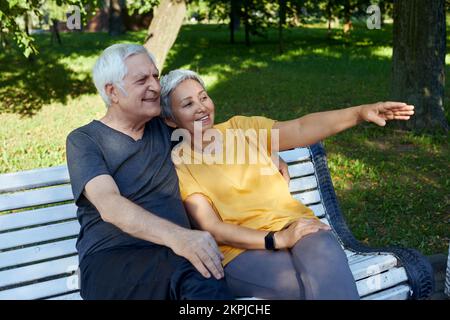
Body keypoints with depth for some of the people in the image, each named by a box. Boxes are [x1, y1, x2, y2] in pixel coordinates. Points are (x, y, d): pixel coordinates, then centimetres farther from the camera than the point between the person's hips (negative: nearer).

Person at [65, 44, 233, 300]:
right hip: (111, 259, -3)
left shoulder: (163, 126, 18)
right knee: (188, 269, -37)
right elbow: (109, 205, -15)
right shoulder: (84, 140, 3)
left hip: (173, 252, 4)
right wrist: (176, 236, -33)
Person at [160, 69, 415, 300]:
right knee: (326, 284, -30)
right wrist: (277, 239, -20)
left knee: (323, 255, -31)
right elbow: (212, 229, -8)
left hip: (295, 224, 4)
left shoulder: (243, 127, 11)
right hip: (243, 249, -3)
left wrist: (359, 113, -20)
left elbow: (300, 129, -5)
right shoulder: (178, 164, 2)